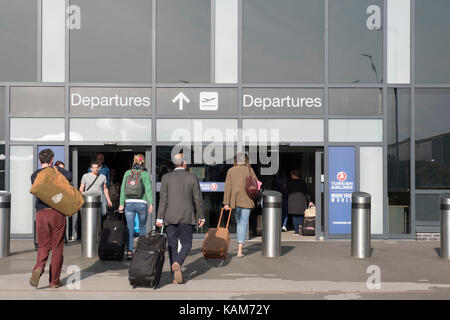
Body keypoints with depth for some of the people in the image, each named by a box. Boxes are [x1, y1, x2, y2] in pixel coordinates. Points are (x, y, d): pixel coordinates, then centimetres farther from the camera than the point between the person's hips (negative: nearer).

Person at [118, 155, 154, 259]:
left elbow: (123, 189, 3)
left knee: (130, 228, 2)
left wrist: (121, 204, 5)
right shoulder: (145, 174, -2)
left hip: (129, 203, 2)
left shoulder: (127, 173, 5)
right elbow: (148, 190, -9)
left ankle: (129, 251, -6)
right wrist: (151, 204, -10)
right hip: (142, 203, -1)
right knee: (142, 227, 15)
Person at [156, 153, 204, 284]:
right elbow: (198, 199, 0)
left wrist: (160, 218, -3)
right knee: (186, 244, 9)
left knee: (172, 245, 9)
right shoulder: (192, 177, -1)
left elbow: (163, 199, -4)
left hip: (170, 217, 1)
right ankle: (177, 263, -19)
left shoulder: (166, 177, -1)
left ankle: (176, 275, 8)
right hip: (187, 217, -1)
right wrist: (201, 216, 8)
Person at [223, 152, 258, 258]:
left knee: (239, 223, 19)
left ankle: (240, 246, 23)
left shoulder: (231, 171, 3)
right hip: (246, 201, -3)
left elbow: (228, 187, -2)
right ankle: (240, 250, -10)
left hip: (234, 201, 3)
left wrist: (226, 203, -4)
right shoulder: (249, 170, -2)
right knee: (243, 224, -2)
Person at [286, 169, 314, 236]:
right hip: (301, 200, 2)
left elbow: (287, 191, 0)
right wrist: (310, 201, 7)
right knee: (301, 215, 10)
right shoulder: (302, 182, 9)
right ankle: (300, 225, -18)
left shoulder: (290, 182, 2)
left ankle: (296, 231, -1)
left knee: (294, 216, 1)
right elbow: (306, 193, 7)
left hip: (292, 199, -2)